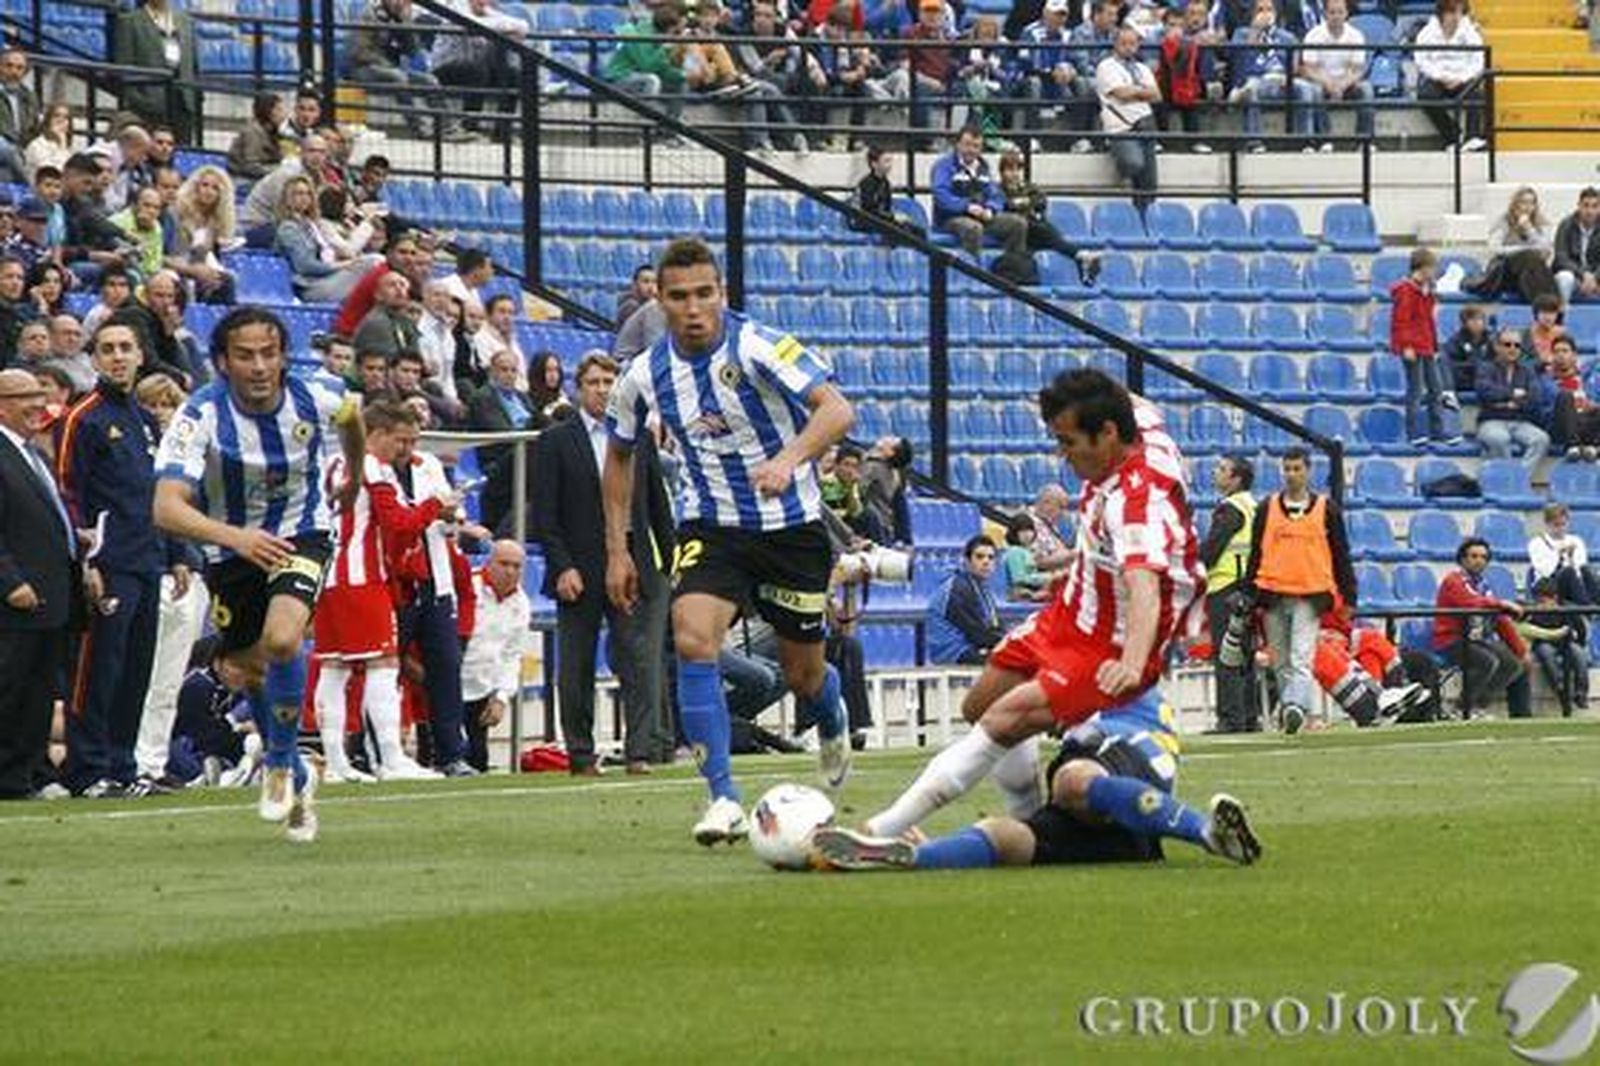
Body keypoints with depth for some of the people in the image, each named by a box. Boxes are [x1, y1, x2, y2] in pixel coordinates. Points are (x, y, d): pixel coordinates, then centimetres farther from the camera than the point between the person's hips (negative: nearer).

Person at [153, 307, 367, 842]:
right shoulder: (202, 415, -26)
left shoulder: (312, 400, -18)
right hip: (230, 551, 1)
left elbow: (352, 416, 10)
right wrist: (234, 536, -53)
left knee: (282, 639, -28)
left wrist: (353, 476, 26)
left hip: (300, 536, -1)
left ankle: (280, 764, -6)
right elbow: (167, 507, -38)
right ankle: (297, 780, 39)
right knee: (255, 671, 13)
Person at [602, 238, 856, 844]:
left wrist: (788, 460, -46)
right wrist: (617, 549, 8)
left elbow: (837, 410, -29)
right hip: (710, 527, 2)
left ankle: (834, 728, 48)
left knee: (803, 675, 8)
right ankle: (723, 798, -21)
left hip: (791, 526, -2)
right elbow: (620, 455, 13)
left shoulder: (756, 348, -19)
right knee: (692, 639, -24)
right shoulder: (647, 374, -5)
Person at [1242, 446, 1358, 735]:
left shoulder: (1326, 509, 6)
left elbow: (1341, 556, 9)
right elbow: (1255, 554, 13)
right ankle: (1288, 710, 16)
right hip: (1273, 594, 3)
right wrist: (1249, 596, 8)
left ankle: (1296, 709, -29)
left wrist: (1348, 598, 6)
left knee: (1301, 660, -16)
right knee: (1281, 664, 7)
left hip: (1310, 595, -3)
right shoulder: (1267, 508, 10)